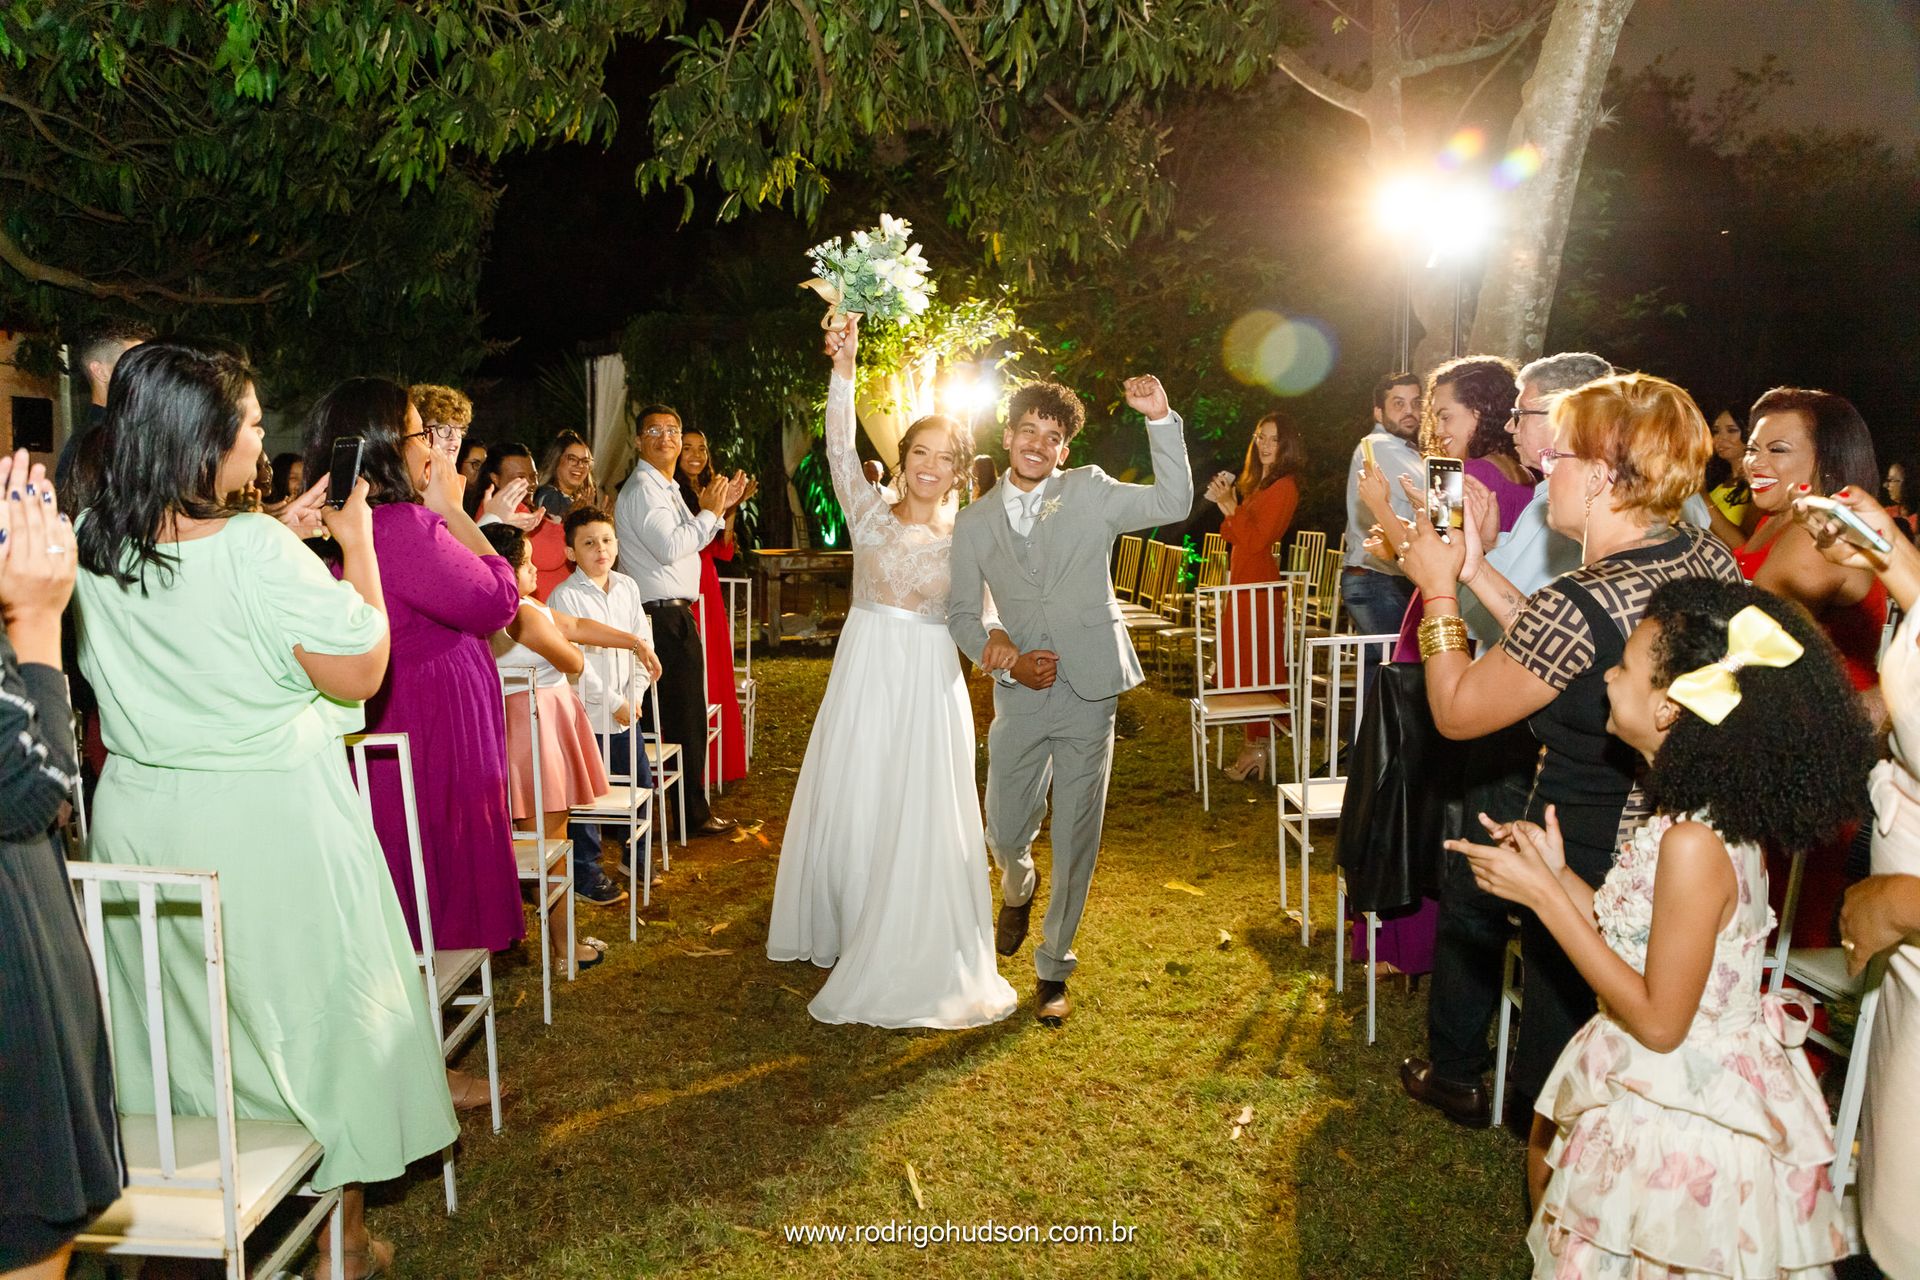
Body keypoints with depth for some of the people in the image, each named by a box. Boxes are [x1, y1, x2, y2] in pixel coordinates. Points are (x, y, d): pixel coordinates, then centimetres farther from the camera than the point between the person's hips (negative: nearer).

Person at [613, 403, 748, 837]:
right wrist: (710, 512, -12)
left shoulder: (664, 488, 20)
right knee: (685, 717, -3)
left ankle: (690, 806, 24)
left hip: (672, 613, 10)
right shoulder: (643, 488, -13)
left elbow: (687, 541, 22)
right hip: (664, 617, -10)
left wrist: (719, 508, 12)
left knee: (680, 715, 15)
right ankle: (693, 813, 7)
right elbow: (669, 548, -23)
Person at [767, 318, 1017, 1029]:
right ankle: (841, 932, 31)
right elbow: (840, 450, -12)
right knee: (849, 805, 10)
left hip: (929, 686, 0)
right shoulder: (870, 513, 2)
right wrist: (844, 370, -21)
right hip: (864, 677, 1)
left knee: (920, 819, 3)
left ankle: (915, 955, 18)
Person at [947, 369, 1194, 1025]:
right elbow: (962, 614, 8)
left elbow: (1174, 502, -10)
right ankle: (1017, 890, 48)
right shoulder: (974, 523, 8)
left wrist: (1160, 419, -20)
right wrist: (1007, 661, -8)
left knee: (1077, 838, 5)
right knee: (1006, 832, 11)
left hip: (1088, 693, -2)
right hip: (1020, 698, 2)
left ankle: (1053, 966, 22)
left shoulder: (1090, 492, 2)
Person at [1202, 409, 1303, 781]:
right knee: (1244, 662, 12)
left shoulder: (1283, 486, -12)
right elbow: (1235, 535, 16)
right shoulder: (1258, 482, 17)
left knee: (1254, 663, -8)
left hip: (1259, 580, -10)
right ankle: (1254, 746, 18)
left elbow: (1257, 538, -19)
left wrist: (1230, 507, -13)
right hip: (1244, 576, 10)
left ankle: (1258, 748, -4)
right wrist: (1227, 504, 3)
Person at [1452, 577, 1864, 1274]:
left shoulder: (1693, 844, -31)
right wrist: (1556, 875, -3)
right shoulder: (1713, 811, -2)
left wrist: (1543, 896, -24)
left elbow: (1658, 1021, -25)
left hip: (1682, 1124, -9)